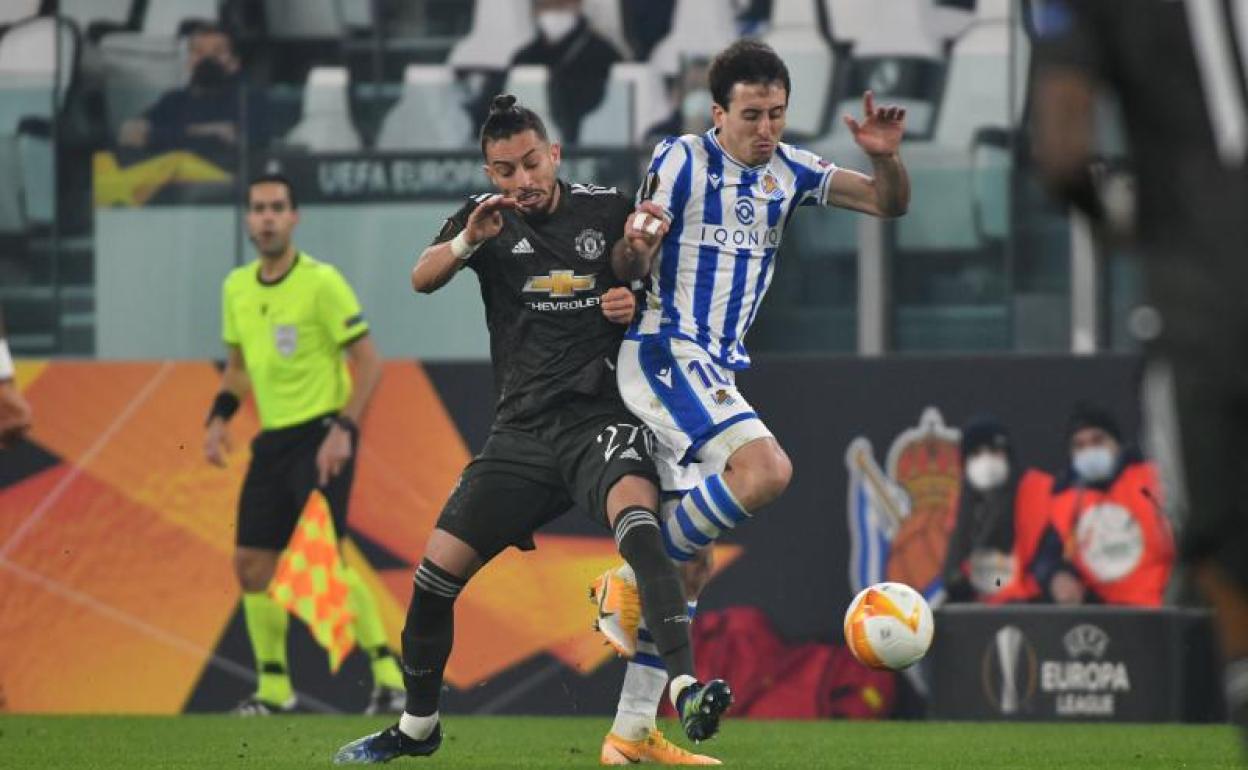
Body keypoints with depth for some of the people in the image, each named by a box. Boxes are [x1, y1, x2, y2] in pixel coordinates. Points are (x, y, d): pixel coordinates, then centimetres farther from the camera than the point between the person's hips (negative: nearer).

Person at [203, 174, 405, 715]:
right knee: (250, 563, 4)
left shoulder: (321, 282, -12)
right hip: (272, 441, 7)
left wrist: (343, 430, -21)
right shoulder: (236, 287, 8)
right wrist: (218, 418, 5)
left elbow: (368, 362, -11)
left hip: (322, 436, -7)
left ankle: (388, 674, -11)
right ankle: (273, 686, 16)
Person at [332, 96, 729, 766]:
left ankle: (686, 694, -46)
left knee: (635, 515, -33)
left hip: (602, 418, -3)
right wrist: (468, 240, -32)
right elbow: (422, 279, -12)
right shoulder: (486, 217, 6)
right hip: (523, 430, 3)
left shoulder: (607, 211, 3)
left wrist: (638, 300, -10)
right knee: (438, 569, -2)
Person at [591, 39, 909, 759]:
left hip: (718, 369, 8)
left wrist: (886, 156, -13)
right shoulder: (682, 159, -9)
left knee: (693, 560, 6)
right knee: (766, 468, -30)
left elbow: (891, 203, 9)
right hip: (665, 351, -8)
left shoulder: (789, 170, 9)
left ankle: (633, 726, 10)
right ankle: (632, 580, -17)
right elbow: (630, 267, -10)